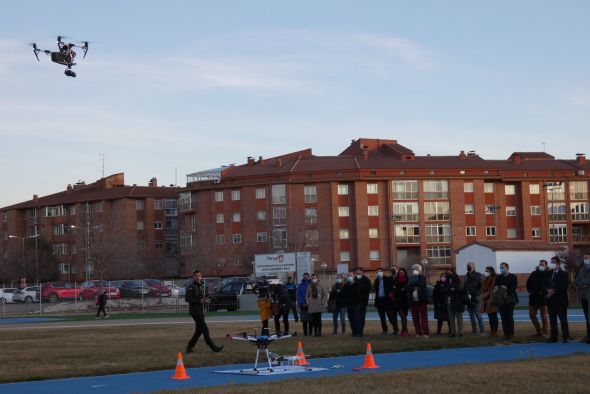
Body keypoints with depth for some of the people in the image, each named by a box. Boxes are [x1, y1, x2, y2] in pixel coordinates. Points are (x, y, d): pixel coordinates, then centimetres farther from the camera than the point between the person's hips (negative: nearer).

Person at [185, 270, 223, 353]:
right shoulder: (191, 287, -10)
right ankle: (213, 347, -7)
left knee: (199, 331, 10)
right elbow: (187, 298, -18)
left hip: (201, 311, 9)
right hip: (195, 311, -9)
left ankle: (189, 347, 17)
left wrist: (206, 299, 5)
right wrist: (199, 300, -22)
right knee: (205, 329, -9)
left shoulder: (201, 286, 16)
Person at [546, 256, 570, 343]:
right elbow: (546, 285, 14)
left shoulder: (563, 274, -1)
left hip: (560, 301, -6)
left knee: (563, 319, -5)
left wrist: (554, 291, -16)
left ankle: (565, 337, -2)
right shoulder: (549, 274, 16)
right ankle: (553, 337, 11)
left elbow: (565, 287, -12)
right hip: (551, 301, 6)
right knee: (552, 320, 7)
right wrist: (548, 291, -7)